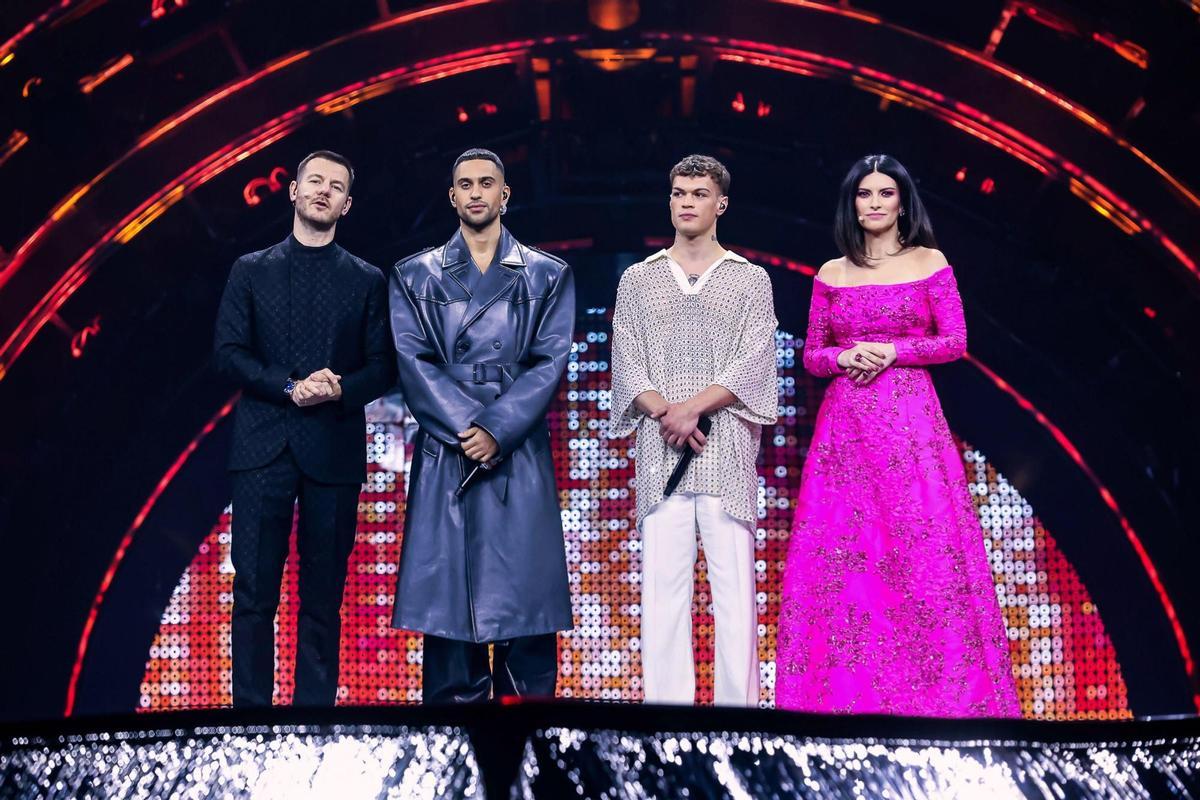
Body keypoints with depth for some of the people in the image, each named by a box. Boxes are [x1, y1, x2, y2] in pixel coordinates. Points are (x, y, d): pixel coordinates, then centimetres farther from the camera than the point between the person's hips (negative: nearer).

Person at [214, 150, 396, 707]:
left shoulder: (367, 281, 11)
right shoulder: (251, 271, 11)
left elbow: (382, 367, 6)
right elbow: (228, 353, 3)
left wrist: (340, 390, -14)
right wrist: (290, 387, -12)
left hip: (334, 448, 0)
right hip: (264, 446, 0)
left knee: (323, 595, 3)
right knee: (254, 592, -1)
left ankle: (314, 707, 10)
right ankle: (250, 705, 5)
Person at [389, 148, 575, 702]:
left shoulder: (548, 276, 11)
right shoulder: (415, 276, 12)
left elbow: (549, 362, 0)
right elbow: (412, 360, 1)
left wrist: (498, 428, -12)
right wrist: (463, 428, -11)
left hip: (520, 454, 0)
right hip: (444, 455, 1)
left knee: (524, 593, -2)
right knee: (446, 594, 0)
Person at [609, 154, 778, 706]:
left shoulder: (750, 280, 11)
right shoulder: (638, 280, 15)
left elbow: (754, 361, -1)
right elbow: (626, 363, 7)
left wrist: (694, 406, -13)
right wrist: (666, 412, -9)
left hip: (728, 450, -1)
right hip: (659, 451, 2)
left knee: (734, 578, -5)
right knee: (661, 580, -2)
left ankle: (738, 703, -1)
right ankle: (666, 704, 2)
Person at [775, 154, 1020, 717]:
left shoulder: (929, 263, 6)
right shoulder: (831, 275, 12)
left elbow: (955, 342, 1)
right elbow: (811, 355, 13)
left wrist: (890, 352, -11)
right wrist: (844, 357, -8)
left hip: (910, 421, -2)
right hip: (844, 424, 2)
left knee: (922, 550, -8)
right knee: (838, 556, -2)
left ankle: (937, 696, 0)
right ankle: (844, 696, 4)